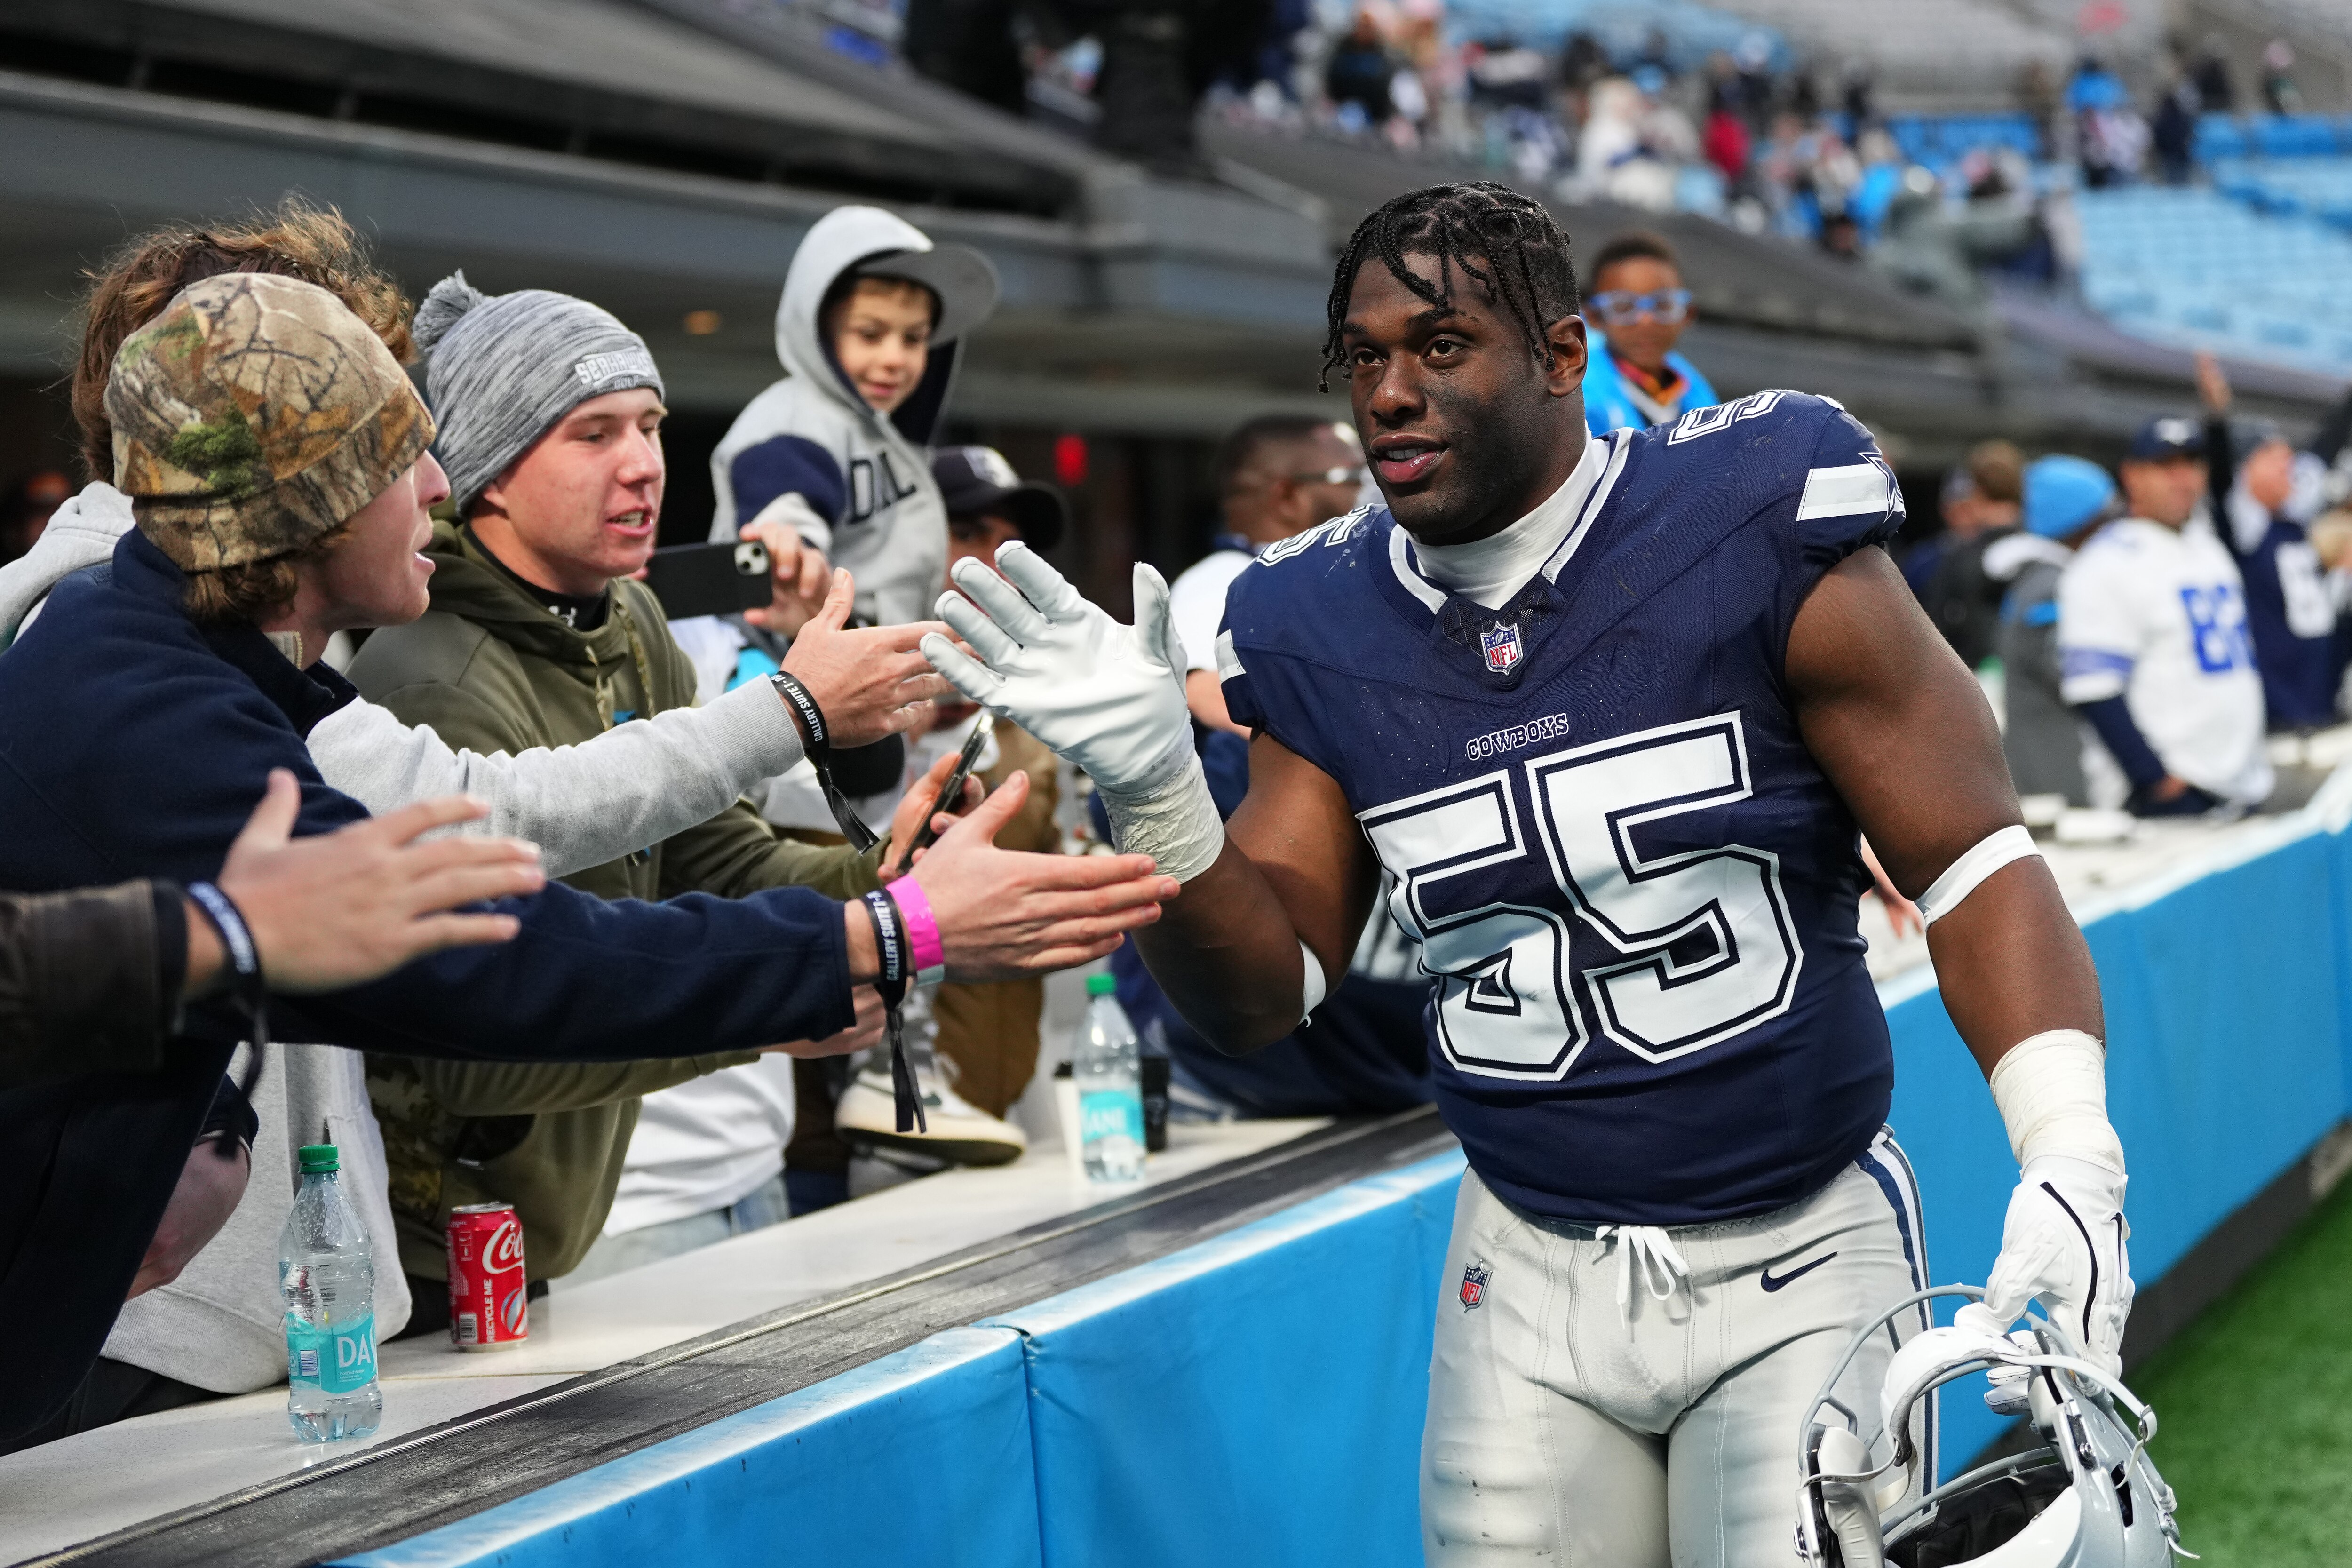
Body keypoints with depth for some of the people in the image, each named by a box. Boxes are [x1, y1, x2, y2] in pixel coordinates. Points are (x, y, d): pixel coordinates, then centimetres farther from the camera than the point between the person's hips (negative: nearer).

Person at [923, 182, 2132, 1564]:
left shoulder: (1755, 536, -12)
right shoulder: (1325, 634, 0)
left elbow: (1974, 864, -10)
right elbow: (1263, 998, 2)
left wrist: (2071, 1158, -22)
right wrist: (1156, 792, -15)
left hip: (1800, 1259, -3)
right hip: (1534, 1281, 3)